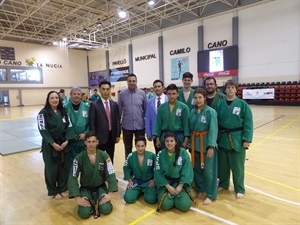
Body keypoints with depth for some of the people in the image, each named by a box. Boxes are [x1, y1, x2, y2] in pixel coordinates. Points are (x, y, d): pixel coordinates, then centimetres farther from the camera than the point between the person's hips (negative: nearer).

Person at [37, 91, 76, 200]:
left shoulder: (63, 112, 6)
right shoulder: (43, 113, -8)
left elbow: (69, 126, 2)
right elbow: (43, 130, -13)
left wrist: (66, 141, -11)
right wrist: (53, 144, -17)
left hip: (63, 144, 4)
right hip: (50, 145, -4)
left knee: (64, 166, 10)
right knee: (52, 168, 5)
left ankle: (63, 189, 30)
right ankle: (54, 191, 26)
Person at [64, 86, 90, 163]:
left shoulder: (87, 107, 0)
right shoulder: (65, 107, -4)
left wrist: (85, 134, -11)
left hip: (84, 141, 1)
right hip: (71, 141, -1)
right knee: (72, 161, 10)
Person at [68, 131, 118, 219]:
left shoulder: (104, 156, -13)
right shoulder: (79, 158, -14)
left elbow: (111, 175, -12)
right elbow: (73, 178, -14)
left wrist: (109, 194, -18)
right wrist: (77, 198, -20)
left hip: (101, 187, 0)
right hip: (85, 188, 0)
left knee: (106, 209, -20)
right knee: (84, 213, -20)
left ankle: (97, 203, 14)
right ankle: (91, 203, 14)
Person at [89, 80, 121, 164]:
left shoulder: (114, 104, 6)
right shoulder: (94, 105, -7)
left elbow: (117, 120, 8)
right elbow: (92, 123, -8)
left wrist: (118, 135, 4)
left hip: (112, 136, 4)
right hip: (100, 137, -4)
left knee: (110, 159, 15)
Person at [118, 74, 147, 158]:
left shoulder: (142, 93, -3)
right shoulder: (122, 94, -3)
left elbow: (146, 109, 4)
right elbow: (119, 110, 3)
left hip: (140, 126, 0)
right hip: (126, 126, 0)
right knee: (128, 148, 15)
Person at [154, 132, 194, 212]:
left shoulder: (183, 153, -9)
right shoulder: (160, 154, -6)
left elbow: (187, 171, -8)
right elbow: (158, 172, -5)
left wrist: (180, 186, -15)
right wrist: (168, 186, -14)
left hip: (180, 182, 0)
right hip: (165, 182, 0)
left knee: (184, 205, -18)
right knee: (165, 205, -20)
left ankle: (177, 196, 14)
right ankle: (171, 196, 13)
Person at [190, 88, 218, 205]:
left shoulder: (211, 112, -13)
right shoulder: (193, 111, 4)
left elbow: (213, 130, -15)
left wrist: (211, 147, -18)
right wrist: (190, 143, 11)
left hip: (206, 143, -5)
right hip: (195, 142, 6)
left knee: (208, 170, 4)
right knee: (197, 168, 15)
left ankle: (210, 195, 21)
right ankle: (199, 189, 35)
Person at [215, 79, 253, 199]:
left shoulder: (242, 104, -6)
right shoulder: (220, 104, 0)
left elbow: (248, 123, -7)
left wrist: (247, 139, -11)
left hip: (237, 138, -2)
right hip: (222, 138, 3)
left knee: (237, 165, 8)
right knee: (222, 164, 15)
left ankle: (239, 189, 27)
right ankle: (223, 184, 36)